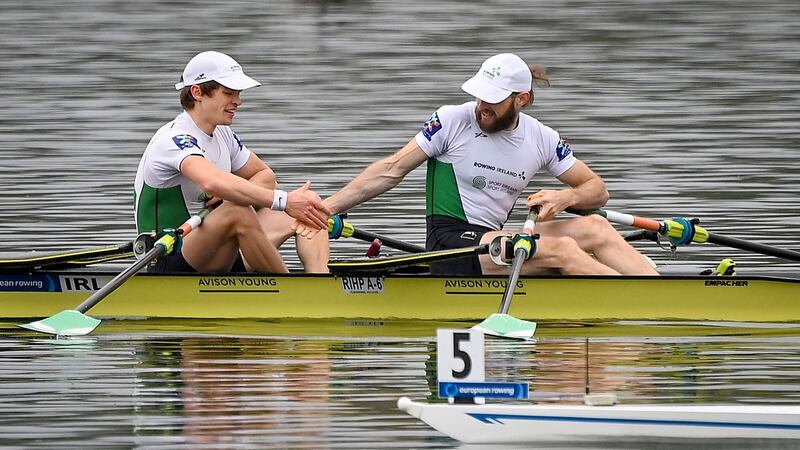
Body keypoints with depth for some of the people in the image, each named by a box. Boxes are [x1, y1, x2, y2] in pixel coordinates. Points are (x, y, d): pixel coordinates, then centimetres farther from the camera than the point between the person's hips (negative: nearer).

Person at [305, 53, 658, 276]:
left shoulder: (542, 139, 8)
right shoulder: (453, 120, -4)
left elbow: (597, 190, 14)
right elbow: (392, 170, -1)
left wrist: (566, 197, -10)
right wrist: (325, 208, -8)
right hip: (450, 245, -6)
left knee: (596, 228, -15)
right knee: (560, 249, -27)